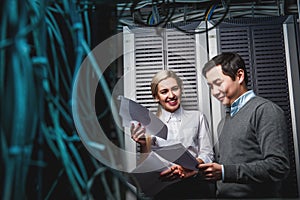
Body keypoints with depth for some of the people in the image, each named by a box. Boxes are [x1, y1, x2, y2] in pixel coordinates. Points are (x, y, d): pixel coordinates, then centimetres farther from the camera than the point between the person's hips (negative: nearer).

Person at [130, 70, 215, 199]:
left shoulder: (197, 117, 12)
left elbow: (207, 154, 8)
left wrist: (188, 167, -10)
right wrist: (144, 145, -7)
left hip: (195, 184, 1)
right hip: (165, 189, -1)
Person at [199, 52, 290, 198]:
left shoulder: (264, 110, -12)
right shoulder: (224, 122, 13)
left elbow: (278, 167, -21)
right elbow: (221, 164, 13)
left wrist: (224, 172, -24)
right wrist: (196, 168, -5)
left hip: (255, 194, -7)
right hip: (223, 194, 7)